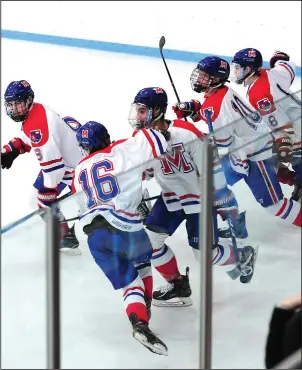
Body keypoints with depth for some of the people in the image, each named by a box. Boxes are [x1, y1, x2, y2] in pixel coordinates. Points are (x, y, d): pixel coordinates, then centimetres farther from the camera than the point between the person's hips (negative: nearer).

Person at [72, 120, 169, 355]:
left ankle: (139, 321, -18)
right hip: (124, 226, -3)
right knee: (142, 261, 29)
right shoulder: (120, 152, 4)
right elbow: (155, 143, -5)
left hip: (94, 233, 4)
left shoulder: (80, 171, 21)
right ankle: (144, 310, 28)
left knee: (130, 283, 7)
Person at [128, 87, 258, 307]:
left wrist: (225, 201, -16)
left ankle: (243, 256, 29)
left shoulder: (186, 134, -28)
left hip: (199, 197, -6)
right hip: (171, 197, 6)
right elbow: (142, 171, 9)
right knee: (148, 237, -7)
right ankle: (177, 285, 11)